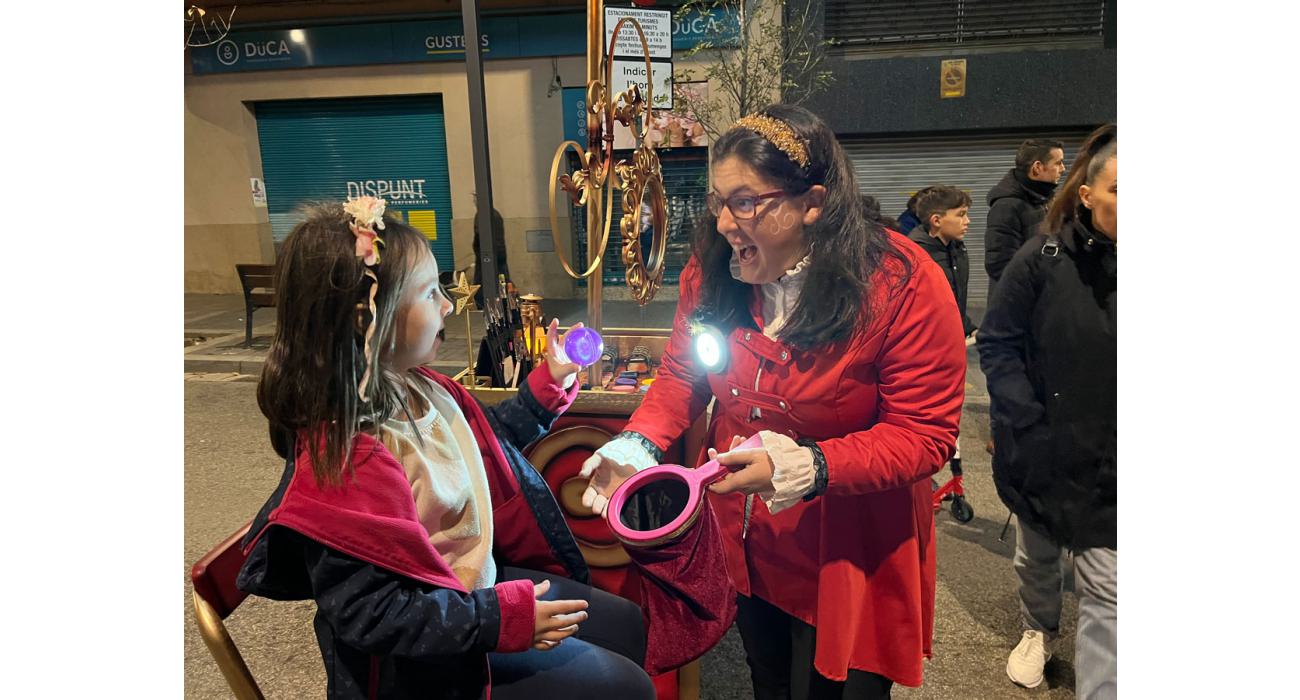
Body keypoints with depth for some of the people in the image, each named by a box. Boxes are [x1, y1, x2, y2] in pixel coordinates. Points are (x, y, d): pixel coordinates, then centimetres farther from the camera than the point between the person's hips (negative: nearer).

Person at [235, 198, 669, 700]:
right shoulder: (348, 455, -33)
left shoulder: (417, 389, -4)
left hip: (479, 580, 9)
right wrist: (504, 618, -27)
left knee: (626, 624, 18)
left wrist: (549, 385, 9)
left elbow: (486, 443, 16)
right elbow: (367, 615, -28)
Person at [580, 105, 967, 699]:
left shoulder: (903, 286, -23)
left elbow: (924, 436, -20)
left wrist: (805, 467, -32)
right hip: (745, 544, 5)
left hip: (844, 555, -4)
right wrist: (638, 444, -15)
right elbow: (682, 374, 3)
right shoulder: (713, 269, -9)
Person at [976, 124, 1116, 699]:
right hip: (1040, 453, 1)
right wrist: (1027, 424, -13)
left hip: (1108, 468, 0)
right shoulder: (1043, 259, -10)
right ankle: (1038, 631, 50)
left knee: (1107, 597, 0)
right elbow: (997, 344, -6)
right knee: (1035, 558, 22)